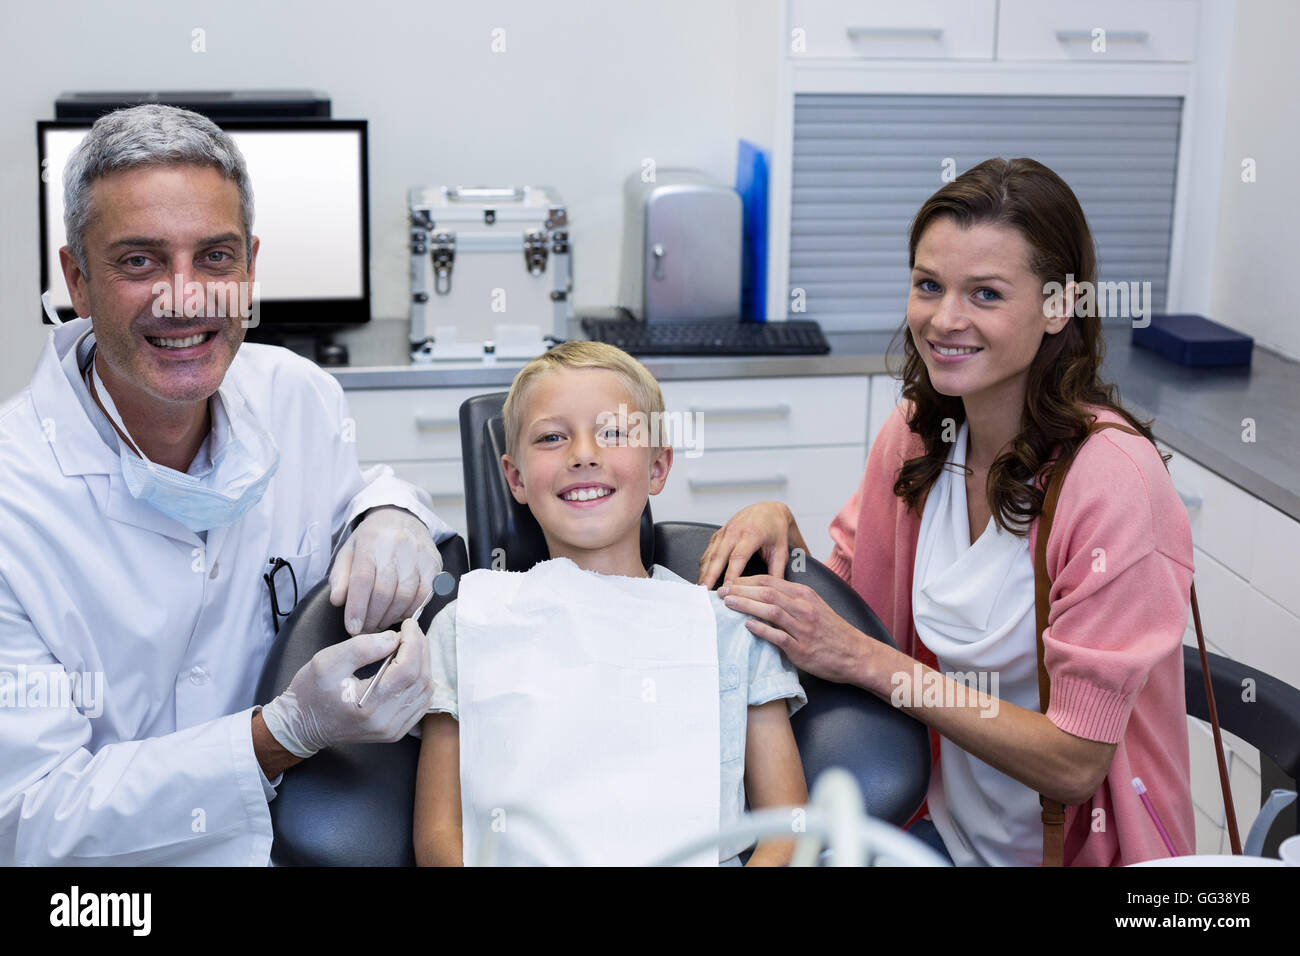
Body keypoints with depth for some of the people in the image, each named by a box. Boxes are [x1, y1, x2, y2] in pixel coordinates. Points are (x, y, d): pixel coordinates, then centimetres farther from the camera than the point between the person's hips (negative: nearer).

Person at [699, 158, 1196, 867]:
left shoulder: (1111, 476, -21)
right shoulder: (915, 433, -1)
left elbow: (1075, 764, -20)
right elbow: (846, 609, 6)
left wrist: (864, 661, -23)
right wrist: (780, 529, -12)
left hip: (1071, 847, -5)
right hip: (943, 822, 5)